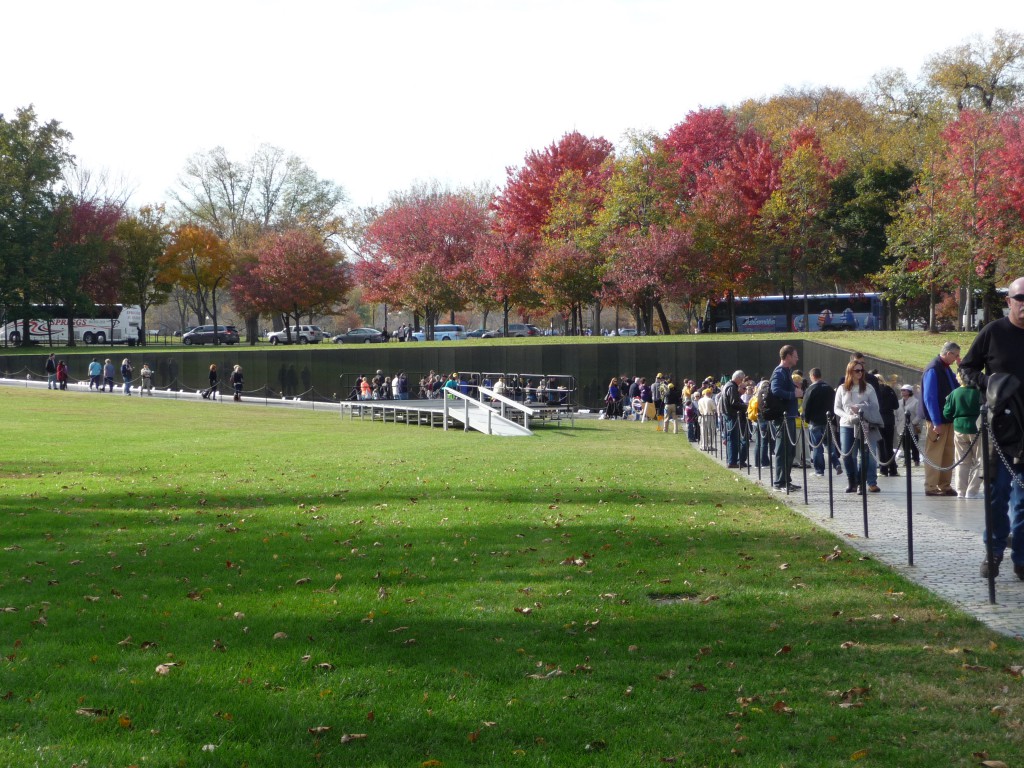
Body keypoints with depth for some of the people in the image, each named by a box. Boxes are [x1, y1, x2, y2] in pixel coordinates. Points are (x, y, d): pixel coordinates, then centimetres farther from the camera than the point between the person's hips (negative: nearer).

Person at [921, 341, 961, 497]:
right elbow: (929, 398, -19)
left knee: (948, 454, 10)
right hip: (937, 421, -9)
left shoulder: (947, 369, 12)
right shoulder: (933, 370, -15)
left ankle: (945, 486, 16)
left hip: (948, 419, 9)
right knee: (934, 455, -3)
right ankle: (931, 487, 2)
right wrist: (936, 422, -21)